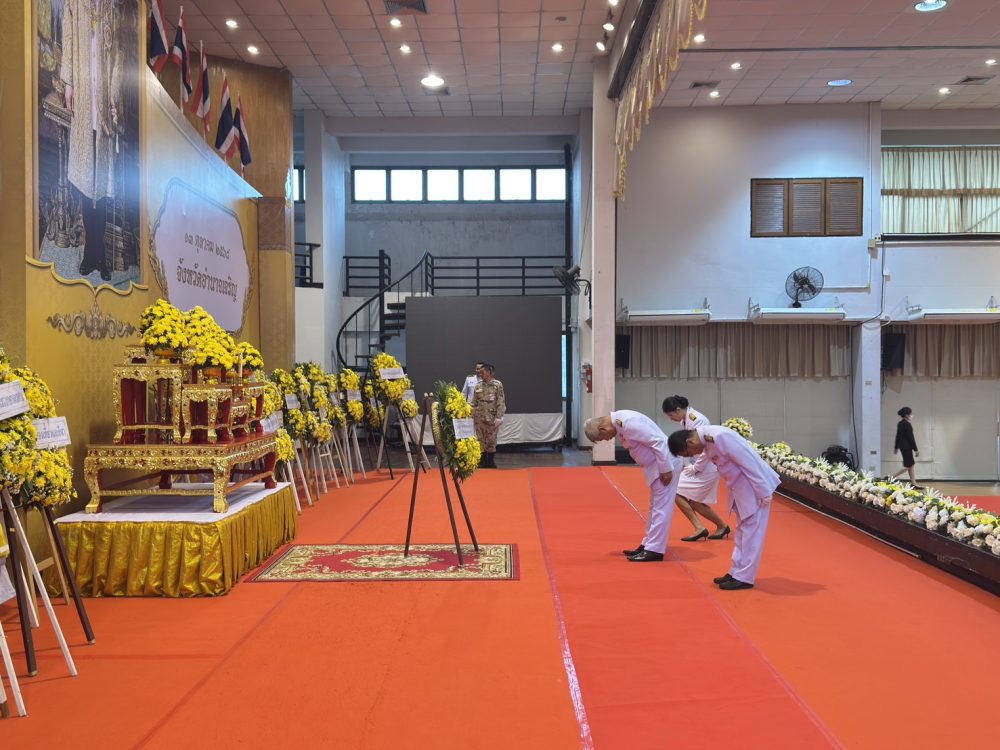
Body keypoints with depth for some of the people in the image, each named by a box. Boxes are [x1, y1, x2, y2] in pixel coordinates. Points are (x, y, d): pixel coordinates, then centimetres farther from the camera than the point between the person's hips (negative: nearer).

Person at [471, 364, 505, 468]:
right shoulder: (478, 387, 7)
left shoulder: (498, 385, -4)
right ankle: (483, 461, 14)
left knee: (492, 440, 5)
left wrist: (498, 417, -13)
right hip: (479, 418, 3)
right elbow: (474, 403, 10)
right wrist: (472, 416, 4)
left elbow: (501, 402, -7)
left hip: (492, 418, -3)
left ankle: (491, 461, 16)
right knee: (481, 440, 5)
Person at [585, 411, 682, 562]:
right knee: (655, 507, 17)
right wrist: (660, 469, 15)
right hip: (655, 465, 10)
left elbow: (658, 442, -26)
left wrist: (665, 470, -21)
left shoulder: (628, 423, -25)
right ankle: (648, 545, 27)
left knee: (661, 508, -4)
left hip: (665, 463, -10)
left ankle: (654, 550, 1)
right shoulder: (618, 423, 5)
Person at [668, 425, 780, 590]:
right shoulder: (706, 440, 2)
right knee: (742, 530, 17)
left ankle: (744, 577, 5)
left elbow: (750, 463, -25)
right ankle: (737, 572, 26)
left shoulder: (720, 437, -27)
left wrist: (763, 493, -21)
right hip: (740, 487, 10)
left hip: (755, 485, -10)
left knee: (751, 531, -2)